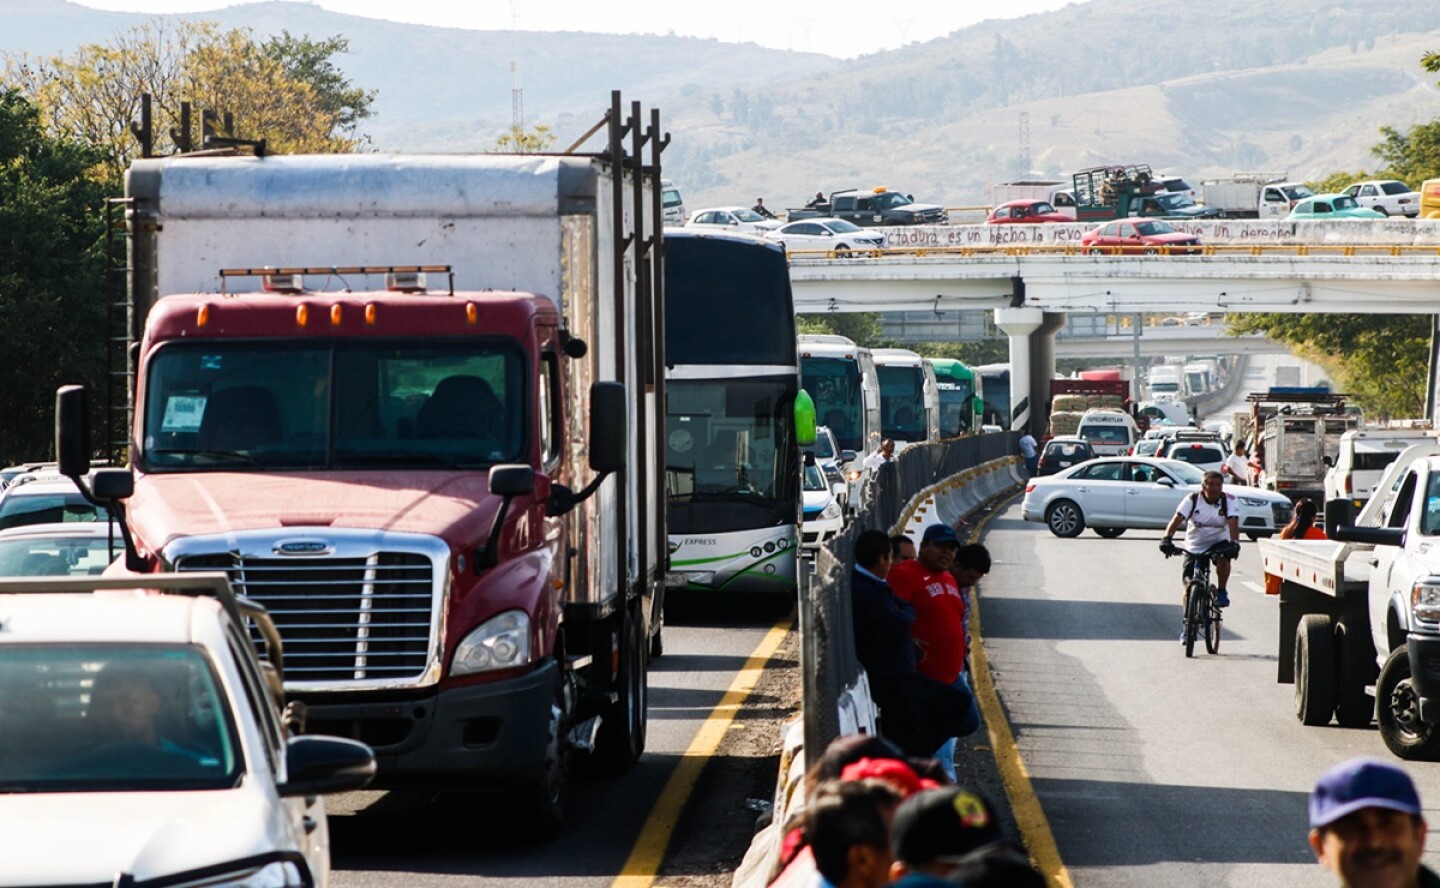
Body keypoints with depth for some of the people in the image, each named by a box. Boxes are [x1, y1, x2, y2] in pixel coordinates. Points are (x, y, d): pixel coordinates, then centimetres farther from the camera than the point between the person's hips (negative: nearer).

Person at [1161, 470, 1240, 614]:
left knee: (1223, 558, -35)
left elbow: (1233, 522, -24)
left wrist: (1234, 542, -42)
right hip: (1194, 547, 0)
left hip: (1218, 542, 0)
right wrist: (1167, 538, -40)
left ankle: (1221, 592, -12)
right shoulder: (1192, 500, -12)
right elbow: (1177, 519, -23)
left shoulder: (1228, 500, -11)